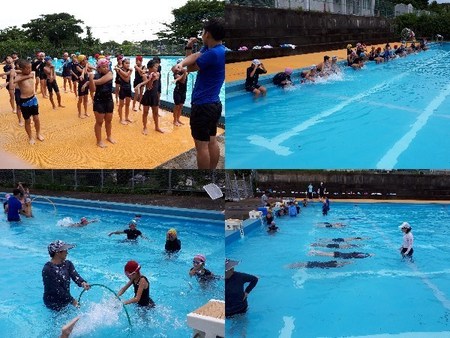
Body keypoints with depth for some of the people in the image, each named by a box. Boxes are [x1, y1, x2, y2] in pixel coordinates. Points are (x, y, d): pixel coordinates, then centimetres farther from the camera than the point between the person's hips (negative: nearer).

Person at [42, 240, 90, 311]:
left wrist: (82, 283, -36)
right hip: (53, 304, -7)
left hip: (66, 300, 7)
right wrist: (72, 300, -20)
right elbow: (57, 289, -20)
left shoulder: (68, 264, 4)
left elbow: (75, 276, -13)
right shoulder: (48, 269, -19)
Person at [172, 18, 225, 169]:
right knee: (212, 141, 16)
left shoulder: (213, 53, -22)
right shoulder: (209, 48, 8)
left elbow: (191, 67, -11)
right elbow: (194, 57, -1)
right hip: (214, 104, 10)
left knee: (201, 145, -2)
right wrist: (189, 48, -19)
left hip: (202, 105, -10)